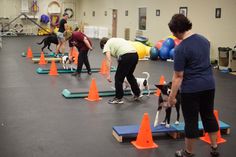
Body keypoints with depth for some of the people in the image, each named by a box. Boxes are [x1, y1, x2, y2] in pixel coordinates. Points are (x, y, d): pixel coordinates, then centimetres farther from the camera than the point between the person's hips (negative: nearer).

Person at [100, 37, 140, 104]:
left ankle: (118, 98, 14)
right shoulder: (116, 40, 33)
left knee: (118, 78, 7)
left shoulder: (107, 45, 11)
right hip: (135, 55, 8)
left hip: (126, 56, -8)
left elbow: (109, 60, -5)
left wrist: (108, 75, -8)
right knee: (130, 75, 28)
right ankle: (137, 94, 37)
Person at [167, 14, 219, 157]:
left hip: (191, 89, -7)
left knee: (191, 120, 5)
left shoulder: (181, 49, -19)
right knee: (209, 115, 18)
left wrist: (172, 96, -11)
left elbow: (178, 76, -17)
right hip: (209, 84, 7)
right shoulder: (204, 39, 4)